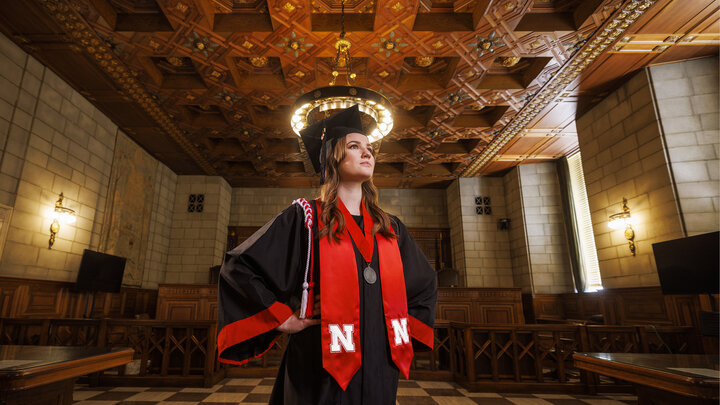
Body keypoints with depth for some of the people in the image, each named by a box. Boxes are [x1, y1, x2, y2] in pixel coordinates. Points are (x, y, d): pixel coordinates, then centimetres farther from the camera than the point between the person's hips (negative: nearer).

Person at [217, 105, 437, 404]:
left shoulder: (391, 228, 6)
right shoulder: (304, 219, -8)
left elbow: (426, 283, 19)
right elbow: (239, 268, -8)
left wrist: (403, 327, 8)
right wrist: (283, 318, -10)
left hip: (379, 366, 5)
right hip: (322, 368, -4)